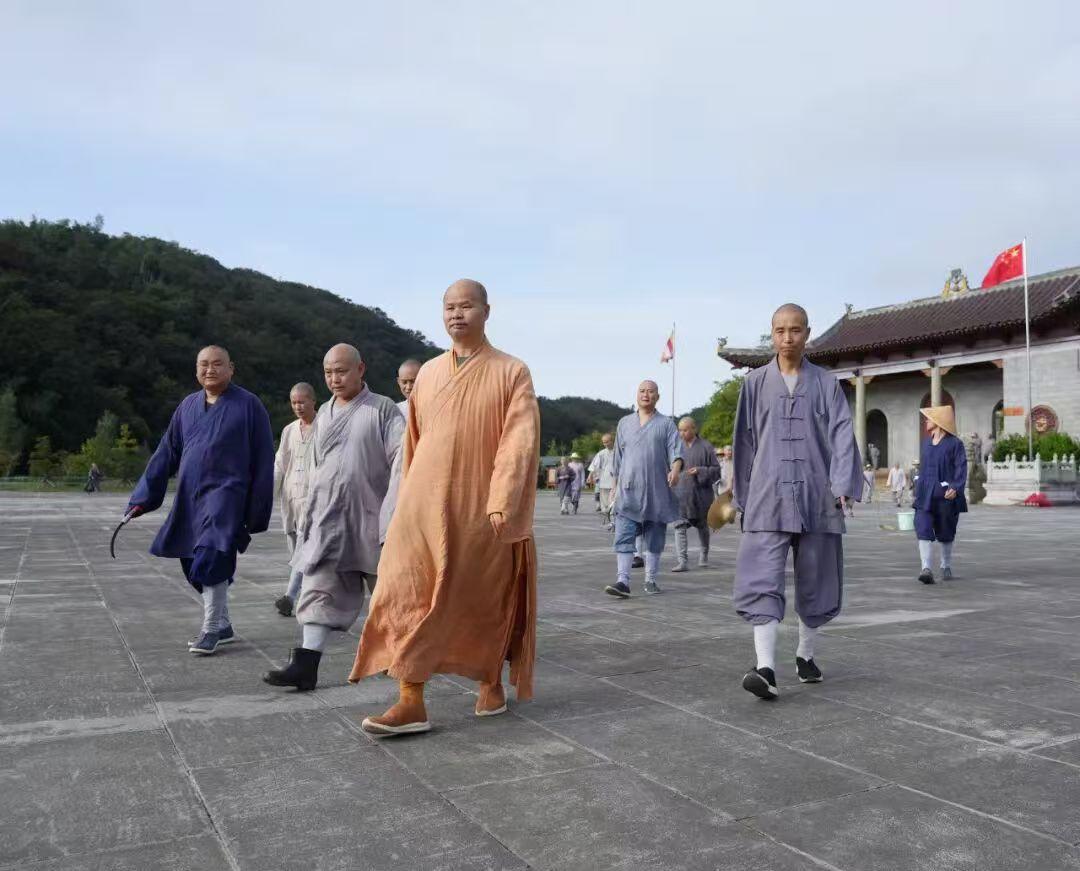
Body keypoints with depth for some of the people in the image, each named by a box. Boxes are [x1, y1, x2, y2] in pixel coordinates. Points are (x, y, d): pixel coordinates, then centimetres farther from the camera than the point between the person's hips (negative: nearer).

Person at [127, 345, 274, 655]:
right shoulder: (188, 406, 12)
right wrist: (143, 497, 8)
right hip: (189, 499, 6)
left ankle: (211, 629, -2)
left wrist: (258, 512, -6)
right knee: (195, 566, 11)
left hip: (226, 493, -6)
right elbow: (166, 453, 14)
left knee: (210, 559, -17)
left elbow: (263, 462, -4)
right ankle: (223, 626, 26)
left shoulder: (248, 405, -4)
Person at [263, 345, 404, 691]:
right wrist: (312, 509, 21)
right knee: (320, 588, -3)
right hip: (328, 516, 5)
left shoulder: (383, 409, -4)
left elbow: (402, 458, -12)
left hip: (370, 514, -4)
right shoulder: (324, 413, 14)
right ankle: (306, 665, -6)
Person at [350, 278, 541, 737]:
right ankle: (411, 702, -4)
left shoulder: (512, 372, -2)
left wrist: (502, 501, -20)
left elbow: (520, 439, -11)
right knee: (410, 595, -7)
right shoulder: (428, 374, 11)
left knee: (486, 601, 9)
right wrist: (408, 502, 17)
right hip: (426, 506, 3)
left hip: (482, 508, -3)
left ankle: (491, 681, 31)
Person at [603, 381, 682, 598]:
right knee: (624, 537, -10)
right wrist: (615, 485, 15)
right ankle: (623, 581, -14)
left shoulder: (666, 424, 7)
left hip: (656, 492, -1)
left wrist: (675, 469, -25)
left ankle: (650, 580, 17)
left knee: (654, 539, 6)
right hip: (628, 491, 1)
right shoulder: (624, 423, 16)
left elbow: (676, 450, -5)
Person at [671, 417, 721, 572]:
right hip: (681, 494, 2)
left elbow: (716, 470, -4)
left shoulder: (705, 447, -4)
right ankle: (682, 561, -13)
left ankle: (704, 555, 39)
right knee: (680, 527, -11)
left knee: (702, 526, 16)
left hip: (700, 494, -2)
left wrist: (700, 471, -18)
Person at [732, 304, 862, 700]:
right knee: (761, 580, -12)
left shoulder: (826, 383, 6)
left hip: (816, 497, 1)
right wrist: (743, 497, 13)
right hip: (768, 497, -1)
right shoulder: (755, 383, 8)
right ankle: (766, 668, -16)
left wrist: (842, 485, -15)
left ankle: (805, 654, 30)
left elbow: (843, 435, -1)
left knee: (816, 579, 10)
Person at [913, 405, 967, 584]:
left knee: (945, 533, 8)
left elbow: (961, 468, -10)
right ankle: (926, 568, -18)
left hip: (945, 495, -4)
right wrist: (916, 491, 20)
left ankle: (946, 566, 27)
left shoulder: (954, 443, -4)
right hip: (925, 494, 4)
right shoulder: (925, 442, 14)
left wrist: (956, 488, -24)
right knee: (923, 529, -12)